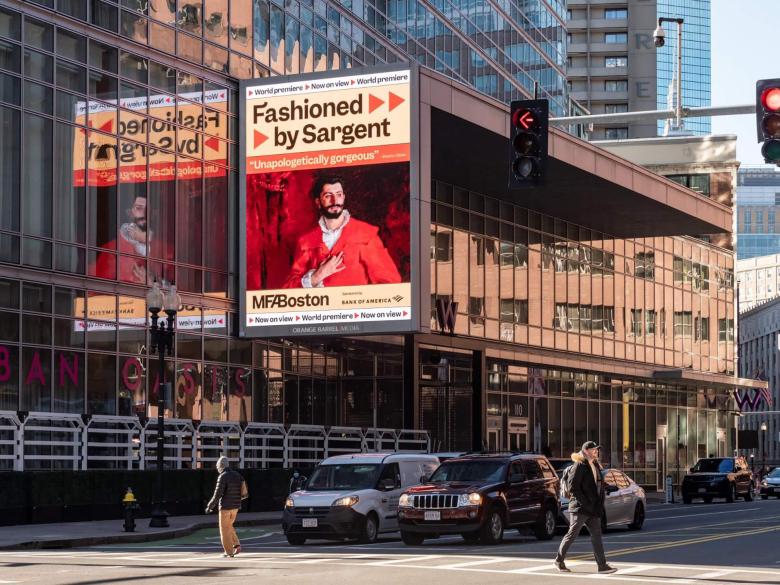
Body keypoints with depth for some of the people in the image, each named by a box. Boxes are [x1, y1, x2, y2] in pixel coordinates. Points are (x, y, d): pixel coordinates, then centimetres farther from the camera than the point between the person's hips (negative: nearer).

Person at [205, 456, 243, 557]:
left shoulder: (222, 477, -15)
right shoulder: (237, 475, 7)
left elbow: (217, 495, -18)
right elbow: (242, 492, 14)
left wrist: (209, 507, -8)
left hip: (225, 507, -7)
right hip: (235, 507, 7)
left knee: (225, 529, 6)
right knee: (229, 526, 24)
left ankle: (229, 551, 7)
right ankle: (236, 545, 10)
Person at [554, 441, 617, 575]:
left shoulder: (596, 466, 15)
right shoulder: (580, 465, -10)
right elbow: (574, 487, -15)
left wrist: (599, 505, 10)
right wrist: (586, 503, -18)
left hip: (593, 508, 7)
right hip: (580, 508, -7)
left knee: (596, 535, 0)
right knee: (572, 534, 0)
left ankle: (602, 565, -4)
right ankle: (559, 560, 14)